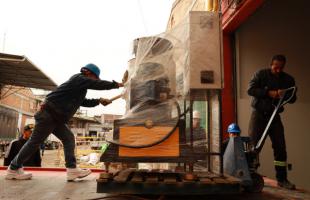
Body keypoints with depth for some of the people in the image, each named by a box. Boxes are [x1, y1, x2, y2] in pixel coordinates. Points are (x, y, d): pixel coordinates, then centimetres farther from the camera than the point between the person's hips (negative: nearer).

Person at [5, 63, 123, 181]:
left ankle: (72, 169, -1)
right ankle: (13, 169, 14)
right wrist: (116, 84, -2)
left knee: (68, 138, 3)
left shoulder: (79, 83, 19)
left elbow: (83, 101, 27)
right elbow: (99, 84, -14)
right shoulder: (80, 79, -9)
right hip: (49, 113, -10)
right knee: (36, 141, -1)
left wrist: (99, 101, 17)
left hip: (56, 117, 10)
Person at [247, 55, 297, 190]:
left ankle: (282, 179, 12)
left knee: (280, 147, 1)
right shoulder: (261, 74, -2)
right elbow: (250, 89, -13)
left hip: (274, 115, 3)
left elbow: (293, 99, 4)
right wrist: (269, 93, -23)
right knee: (254, 145, -3)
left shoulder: (288, 79, 7)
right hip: (259, 114, -3)